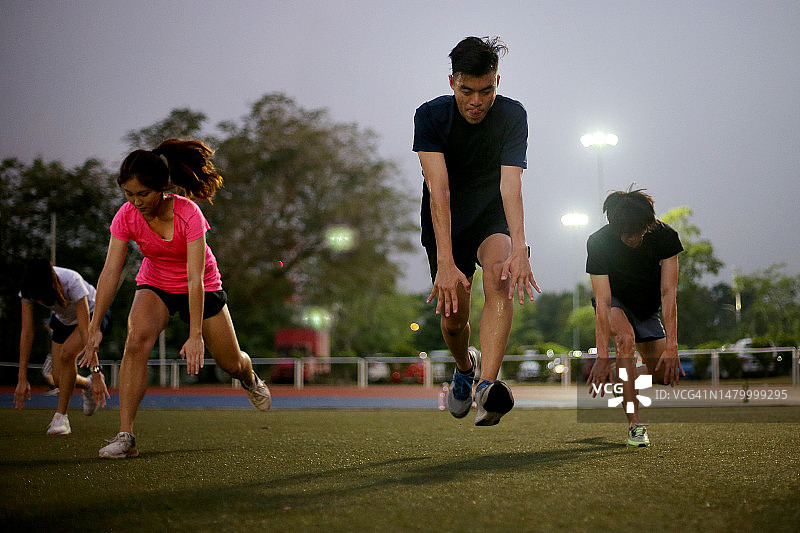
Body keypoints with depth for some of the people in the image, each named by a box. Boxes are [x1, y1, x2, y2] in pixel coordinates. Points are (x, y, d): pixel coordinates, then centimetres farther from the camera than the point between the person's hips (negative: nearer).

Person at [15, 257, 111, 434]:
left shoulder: (72, 282, -40)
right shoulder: (29, 289, -28)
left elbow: (85, 332, -42)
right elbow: (26, 333, -26)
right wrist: (22, 378, -29)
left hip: (91, 313, -5)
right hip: (63, 319, 5)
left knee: (67, 353, -32)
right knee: (58, 380, -6)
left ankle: (61, 416, -20)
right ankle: (87, 385, 29)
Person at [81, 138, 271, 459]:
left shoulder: (188, 214, -33)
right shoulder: (126, 216, -23)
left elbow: (195, 278, -36)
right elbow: (110, 272, -22)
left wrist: (195, 335, -39)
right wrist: (95, 327, -26)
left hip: (201, 289, -2)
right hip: (155, 285, 2)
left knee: (231, 363, 9)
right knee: (136, 342, -28)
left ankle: (250, 380, 50)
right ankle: (125, 436, -28)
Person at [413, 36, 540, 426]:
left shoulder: (512, 116, -19)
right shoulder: (431, 116, -21)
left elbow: (511, 184, -31)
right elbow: (438, 189, -32)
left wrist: (519, 248, -47)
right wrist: (445, 262, -42)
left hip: (493, 217, -1)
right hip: (445, 223, 1)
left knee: (499, 277, -32)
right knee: (453, 319, 2)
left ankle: (487, 386, -44)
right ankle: (465, 366, 39)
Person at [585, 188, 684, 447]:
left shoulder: (664, 236, -25)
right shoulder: (598, 243, -29)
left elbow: (668, 293, -26)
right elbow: (603, 302, -32)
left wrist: (671, 347, -32)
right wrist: (602, 356, -39)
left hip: (648, 307, 3)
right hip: (615, 303, -3)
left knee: (664, 374, -6)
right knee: (625, 338, -34)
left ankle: (620, 380, 27)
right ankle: (635, 425, -30)